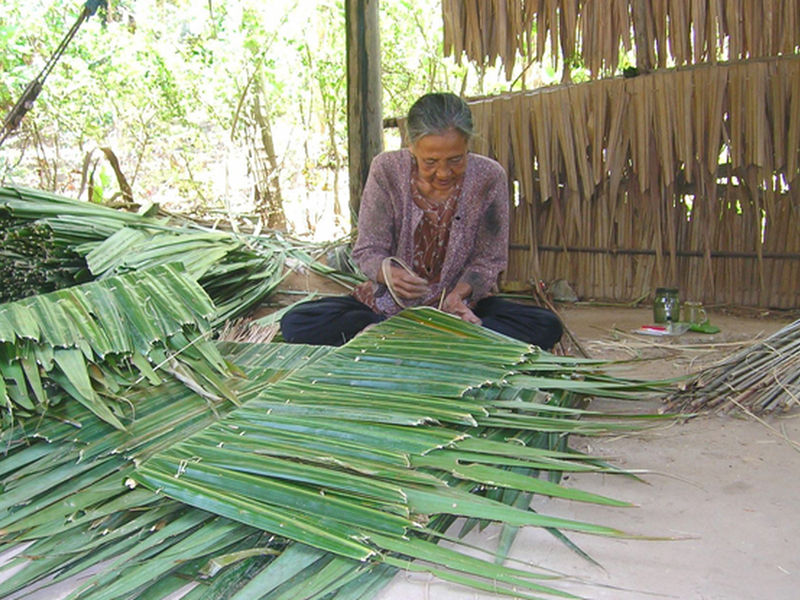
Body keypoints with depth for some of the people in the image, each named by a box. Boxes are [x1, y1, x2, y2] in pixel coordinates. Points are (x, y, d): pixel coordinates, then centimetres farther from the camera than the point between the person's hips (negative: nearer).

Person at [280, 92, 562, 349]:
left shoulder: (489, 177, -11)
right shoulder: (387, 170, -12)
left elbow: (489, 260, -3)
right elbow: (367, 250, -7)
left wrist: (459, 294, -24)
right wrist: (386, 271, -31)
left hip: (462, 303, 0)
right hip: (389, 304, 0)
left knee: (547, 326, -24)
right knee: (296, 323, -21)